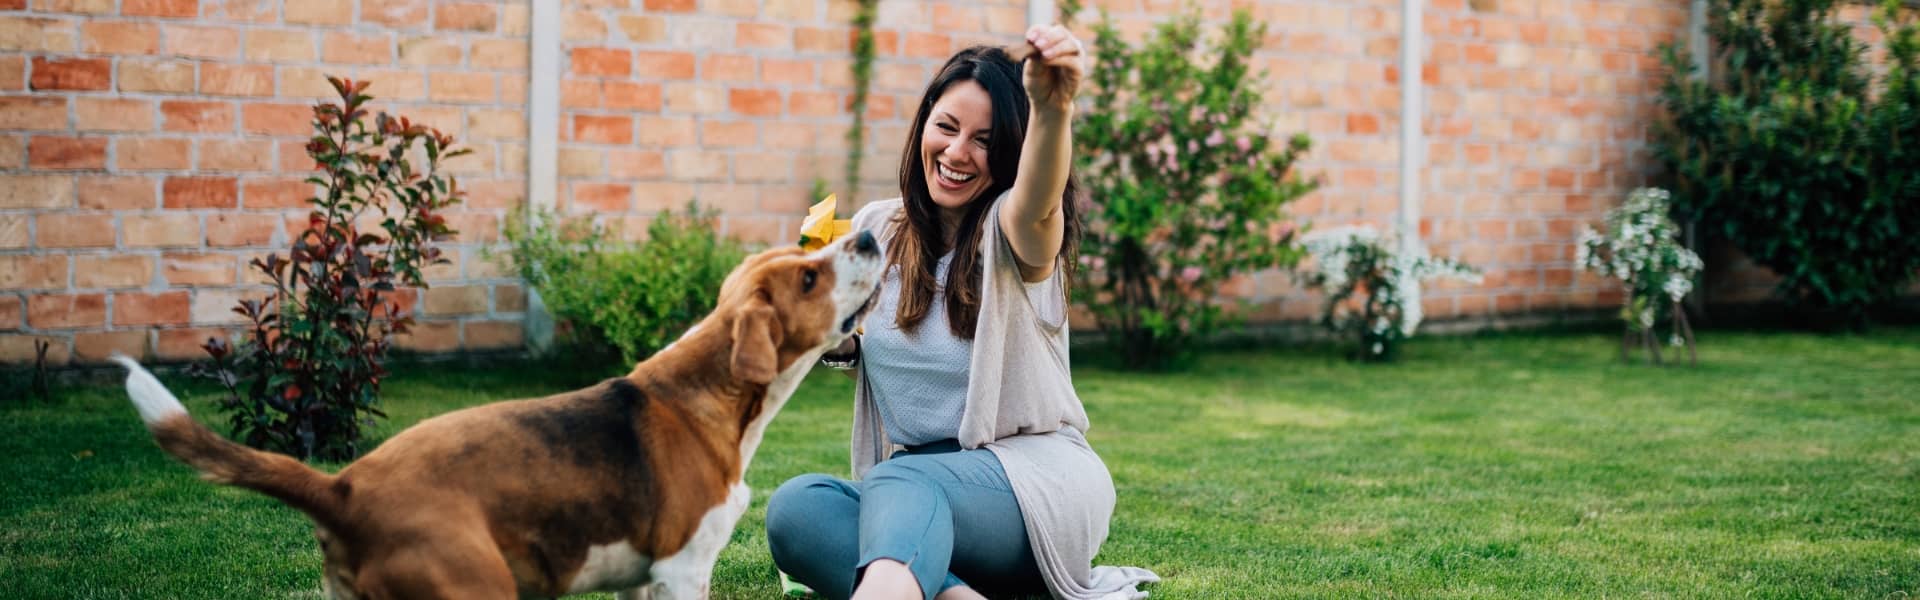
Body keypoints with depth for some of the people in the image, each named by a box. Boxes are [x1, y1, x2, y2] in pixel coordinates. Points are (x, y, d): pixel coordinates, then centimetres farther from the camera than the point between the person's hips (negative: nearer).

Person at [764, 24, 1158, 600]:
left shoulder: (1010, 230, -7)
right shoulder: (878, 229, 10)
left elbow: (1038, 203, -33)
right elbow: (839, 347, 21)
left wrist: (1052, 107, -55)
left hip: (1034, 477, -5)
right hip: (911, 482, 5)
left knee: (899, 482, -38)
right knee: (793, 508, -26)